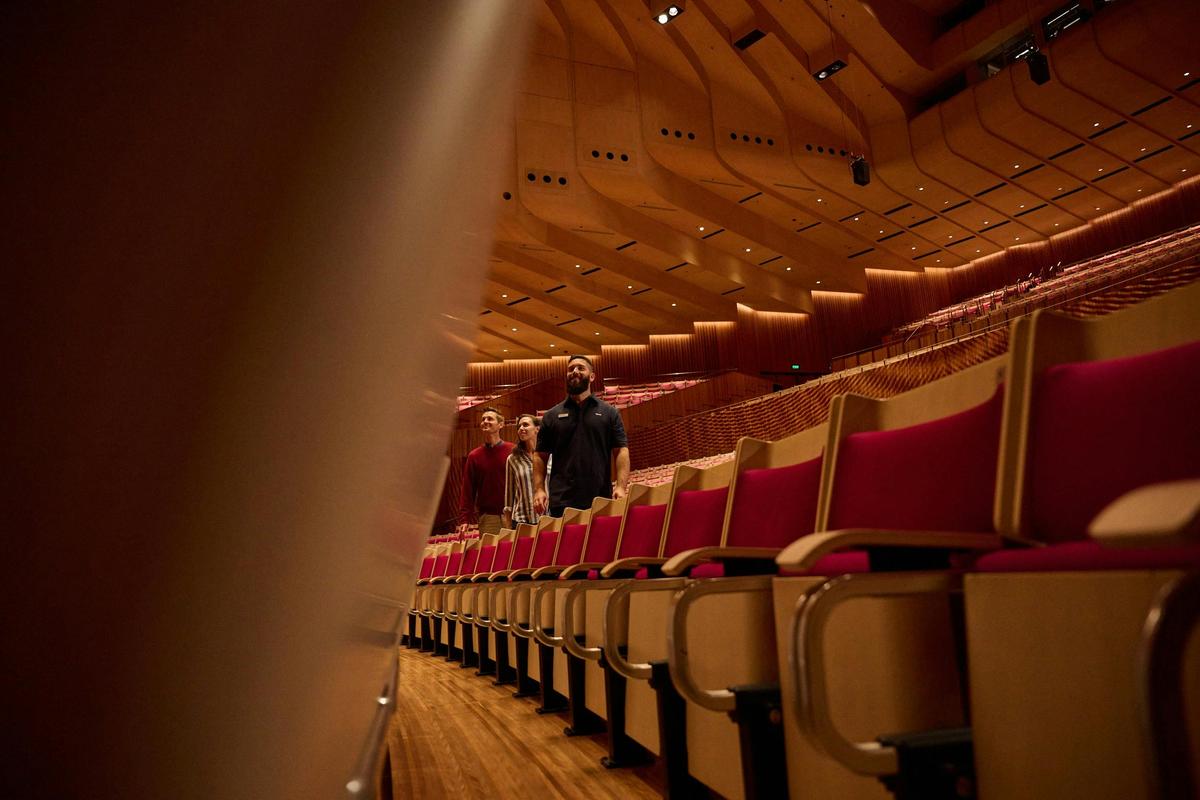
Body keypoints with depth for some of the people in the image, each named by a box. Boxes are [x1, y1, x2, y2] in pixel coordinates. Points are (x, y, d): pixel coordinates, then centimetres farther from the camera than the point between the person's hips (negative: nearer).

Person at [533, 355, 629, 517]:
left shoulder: (609, 413, 9)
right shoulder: (552, 415, 11)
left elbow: (621, 451, 3)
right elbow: (540, 456, 9)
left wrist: (621, 487, -10)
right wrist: (539, 489, -4)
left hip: (600, 501, 0)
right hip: (561, 502, 1)